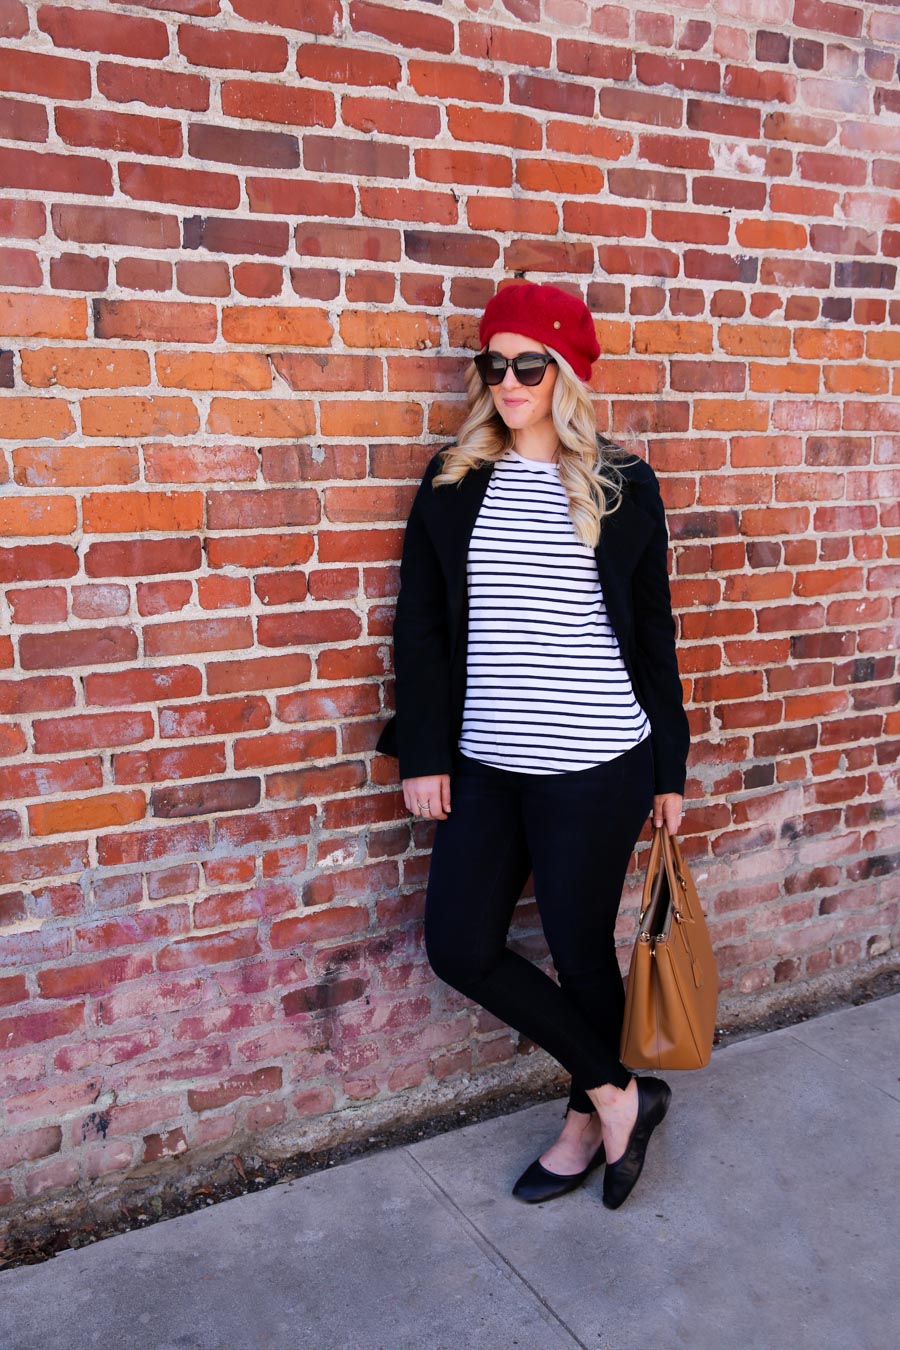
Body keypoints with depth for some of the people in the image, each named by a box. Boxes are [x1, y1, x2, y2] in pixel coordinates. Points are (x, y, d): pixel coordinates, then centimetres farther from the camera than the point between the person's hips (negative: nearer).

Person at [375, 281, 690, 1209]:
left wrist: (669, 768, 4)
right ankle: (621, 1094, 23)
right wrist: (423, 753, -1)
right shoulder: (454, 483, 5)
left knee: (582, 950, 8)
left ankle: (587, 1119, 36)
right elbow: (420, 625, 5)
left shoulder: (623, 486, 0)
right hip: (485, 765, 4)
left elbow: (652, 634, 4)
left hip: (596, 767, -3)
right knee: (460, 948, 4)